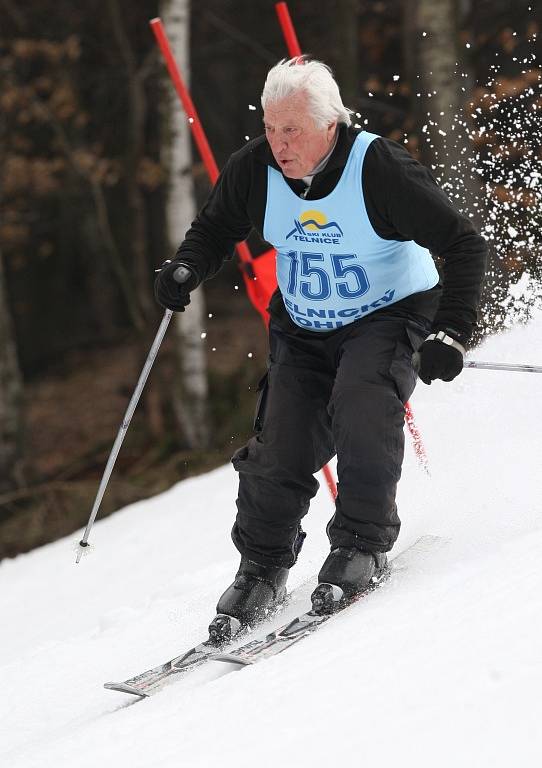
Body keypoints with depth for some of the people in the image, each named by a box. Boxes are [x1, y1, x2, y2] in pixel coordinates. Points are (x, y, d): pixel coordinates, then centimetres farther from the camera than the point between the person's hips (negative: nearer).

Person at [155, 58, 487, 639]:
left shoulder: (380, 169, -25)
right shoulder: (254, 170, -13)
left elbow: (463, 245, -19)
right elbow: (215, 230, 7)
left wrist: (449, 333, -26)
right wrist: (186, 268, -14)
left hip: (390, 315, -4)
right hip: (303, 329, 4)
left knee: (361, 403, -31)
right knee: (280, 449, -9)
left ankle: (361, 545, -14)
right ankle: (262, 569, 13)